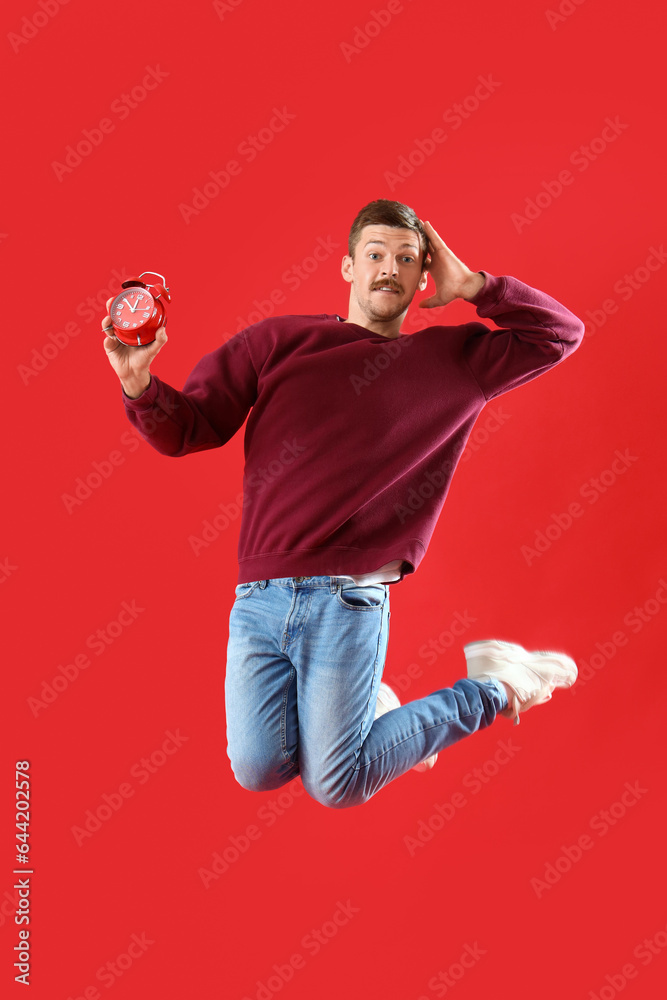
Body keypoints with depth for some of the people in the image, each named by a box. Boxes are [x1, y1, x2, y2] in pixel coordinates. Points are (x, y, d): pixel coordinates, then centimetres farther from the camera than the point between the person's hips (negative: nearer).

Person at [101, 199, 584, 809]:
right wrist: (140, 383, -13)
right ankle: (361, 705, 23)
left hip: (347, 601, -2)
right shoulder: (277, 342, 10)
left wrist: (470, 287, 5)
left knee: (335, 786, -4)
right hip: (258, 598, 2)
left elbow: (561, 332, 13)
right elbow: (188, 429, 8)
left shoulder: (455, 359, 11)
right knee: (258, 770, -7)